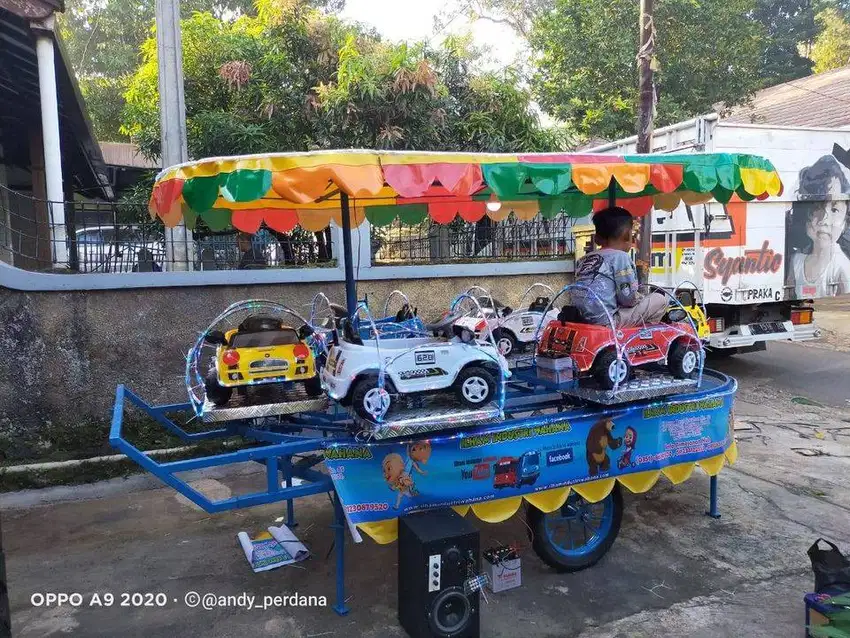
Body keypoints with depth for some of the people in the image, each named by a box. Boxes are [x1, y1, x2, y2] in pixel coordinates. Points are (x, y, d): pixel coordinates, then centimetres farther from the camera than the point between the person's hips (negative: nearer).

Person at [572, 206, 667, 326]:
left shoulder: (586, 258, 14)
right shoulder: (620, 256, -5)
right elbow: (628, 298, -10)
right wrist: (642, 298, 13)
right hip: (606, 321, -8)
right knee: (660, 300, 6)